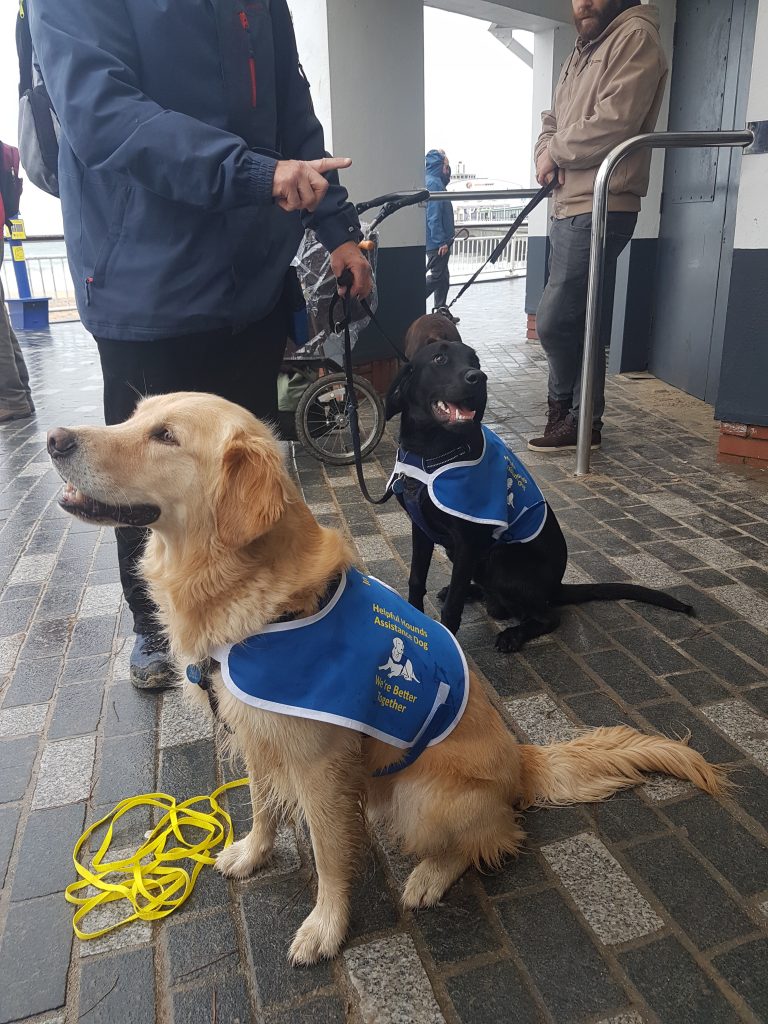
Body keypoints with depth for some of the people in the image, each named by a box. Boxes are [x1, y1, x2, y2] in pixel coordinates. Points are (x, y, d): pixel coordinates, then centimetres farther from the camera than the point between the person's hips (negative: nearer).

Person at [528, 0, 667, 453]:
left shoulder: (635, 37, -5)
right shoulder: (583, 51, 24)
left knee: (555, 321, -11)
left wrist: (556, 152, -4)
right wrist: (546, 150, 1)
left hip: (599, 209, -9)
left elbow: (612, 124, -17)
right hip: (570, 206, 9)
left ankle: (565, 410, 7)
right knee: (582, 322, 10)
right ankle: (582, 419, 17)